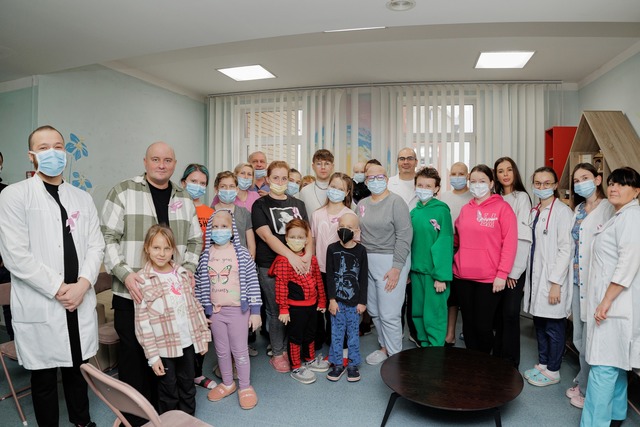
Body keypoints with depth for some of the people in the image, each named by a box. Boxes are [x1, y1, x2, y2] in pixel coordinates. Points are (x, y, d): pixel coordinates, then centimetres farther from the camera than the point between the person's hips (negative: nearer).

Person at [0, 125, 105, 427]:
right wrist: (58, 289, -14)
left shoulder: (82, 198, 10)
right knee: (43, 379, 10)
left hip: (80, 302, 4)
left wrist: (83, 284, -10)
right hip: (39, 306, -3)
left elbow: (95, 246, 6)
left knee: (78, 371, 16)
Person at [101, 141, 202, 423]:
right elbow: (108, 237, -6)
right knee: (133, 354, 7)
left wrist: (187, 269, 0)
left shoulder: (184, 198, 11)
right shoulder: (123, 192, -3)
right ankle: (134, 415, 25)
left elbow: (195, 240, 14)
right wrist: (124, 273, -17)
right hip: (132, 292, -3)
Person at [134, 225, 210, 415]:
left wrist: (204, 336, 7)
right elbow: (142, 321, -12)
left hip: (188, 342, 4)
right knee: (169, 392, 12)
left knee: (188, 387, 19)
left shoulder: (182, 274, 3)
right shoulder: (143, 280, -11)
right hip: (164, 347, -4)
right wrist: (152, 355, -13)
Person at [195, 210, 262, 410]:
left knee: (240, 350, 7)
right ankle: (227, 383, 37)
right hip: (215, 311, 3)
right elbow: (199, 284, 4)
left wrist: (255, 311, -8)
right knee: (222, 350, 17)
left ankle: (245, 387, 25)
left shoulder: (242, 253, -9)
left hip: (238, 310, -3)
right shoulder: (205, 255, -1)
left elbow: (252, 282, -7)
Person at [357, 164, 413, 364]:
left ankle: (394, 355, 16)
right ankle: (384, 346, 34)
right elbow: (357, 233, 15)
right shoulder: (362, 204, 10)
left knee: (389, 313, -2)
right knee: (373, 310, 15)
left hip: (390, 261, -6)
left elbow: (404, 236, -14)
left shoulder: (396, 202, -9)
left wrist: (397, 267, -17)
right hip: (367, 261, 6)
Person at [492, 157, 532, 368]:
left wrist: (514, 270, -12)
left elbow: (523, 236, -10)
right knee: (497, 313, 10)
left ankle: (510, 362, 10)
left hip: (515, 267, -4)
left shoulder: (522, 197, -3)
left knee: (510, 313, -3)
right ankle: (497, 357, 23)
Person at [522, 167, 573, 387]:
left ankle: (552, 371, 19)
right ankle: (542, 364, 30)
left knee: (553, 327, 5)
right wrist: (529, 278, 11)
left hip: (552, 278, -7)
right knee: (539, 324, 16)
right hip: (535, 276, 7)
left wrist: (556, 282, -18)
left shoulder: (562, 211, -11)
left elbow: (565, 249, -15)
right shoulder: (534, 212, 11)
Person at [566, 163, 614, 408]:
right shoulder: (578, 210, 15)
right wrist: (573, 264, 10)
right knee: (579, 338, 16)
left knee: (590, 341, 2)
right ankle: (583, 382, 32)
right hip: (578, 279, 8)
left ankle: (587, 390, 18)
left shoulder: (608, 208, -10)